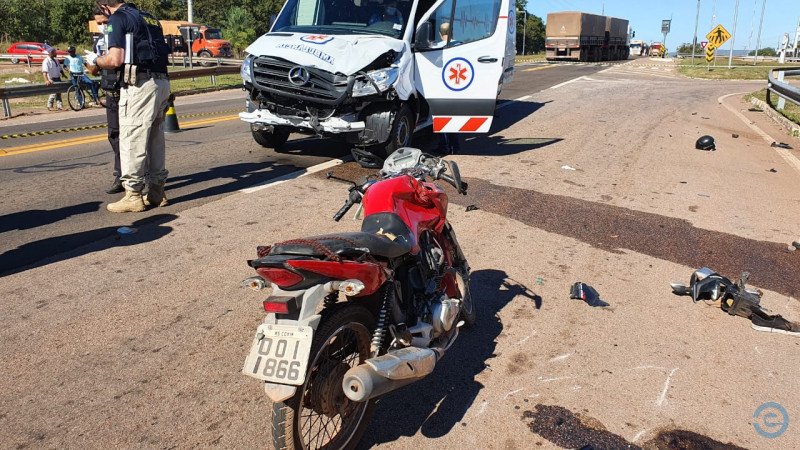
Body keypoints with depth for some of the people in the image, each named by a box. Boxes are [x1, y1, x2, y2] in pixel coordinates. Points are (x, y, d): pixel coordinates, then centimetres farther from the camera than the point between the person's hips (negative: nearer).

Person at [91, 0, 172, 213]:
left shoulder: (118, 19, -3)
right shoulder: (149, 18, 21)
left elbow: (115, 60, -13)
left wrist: (95, 60, 8)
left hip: (139, 85, -8)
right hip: (161, 82, 8)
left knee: (132, 140, -2)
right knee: (155, 140, 14)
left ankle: (133, 195, 1)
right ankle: (157, 191, 20)